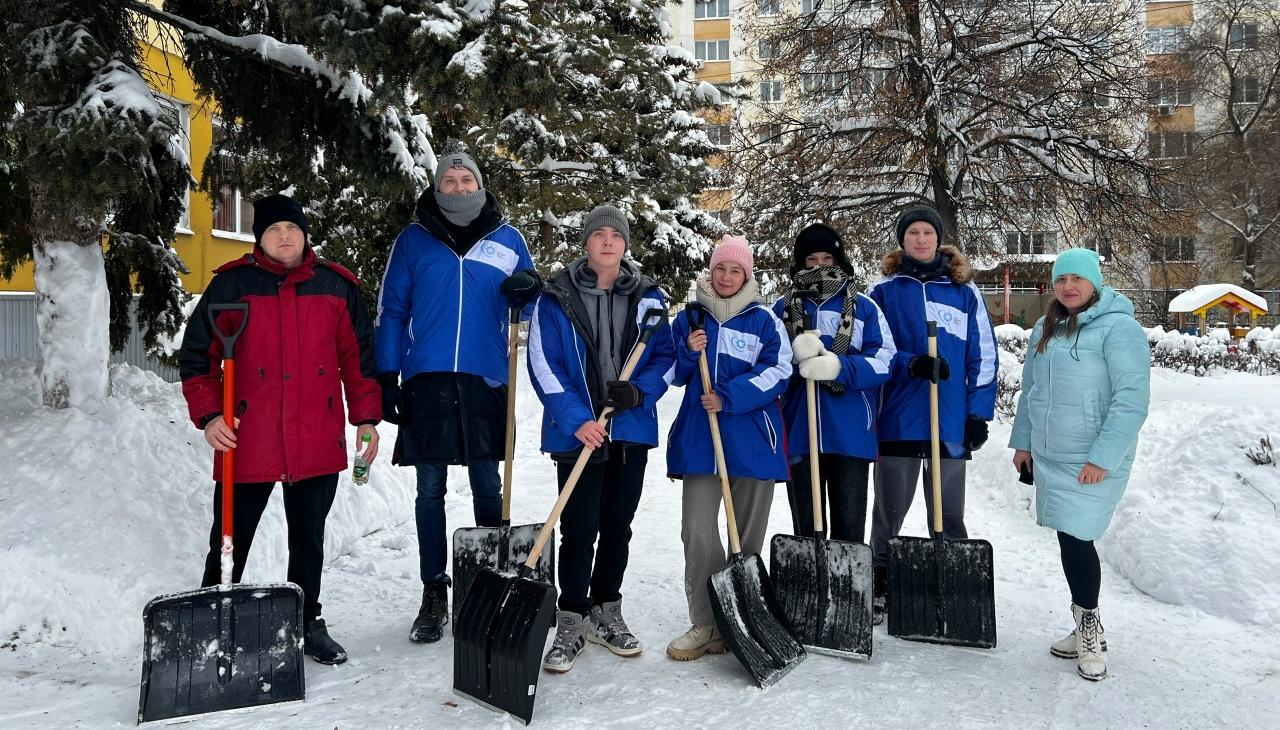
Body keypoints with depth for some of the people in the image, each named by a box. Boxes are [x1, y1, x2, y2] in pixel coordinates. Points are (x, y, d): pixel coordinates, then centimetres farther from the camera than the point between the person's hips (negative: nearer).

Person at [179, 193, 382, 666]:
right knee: (230, 543, 8)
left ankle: (308, 624, 30)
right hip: (247, 444, -2)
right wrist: (208, 415, -8)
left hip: (318, 444, 2)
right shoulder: (231, 285, 0)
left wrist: (366, 418, 6)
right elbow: (196, 356, 2)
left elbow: (359, 357, 10)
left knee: (308, 539, 14)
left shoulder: (336, 286, 6)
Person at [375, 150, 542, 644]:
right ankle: (433, 594, 15)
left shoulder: (507, 238, 9)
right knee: (429, 490, 4)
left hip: (485, 380, 0)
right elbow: (392, 311, 8)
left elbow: (530, 306, 15)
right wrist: (387, 378, 1)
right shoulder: (413, 239, 8)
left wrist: (529, 289, -10)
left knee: (488, 488, 7)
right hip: (427, 380, 0)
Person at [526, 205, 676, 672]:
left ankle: (607, 612, 29)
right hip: (577, 431, -3)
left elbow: (667, 356, 6)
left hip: (631, 430, 3)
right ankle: (572, 621, 12)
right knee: (579, 528, -3)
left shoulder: (648, 297, 4)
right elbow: (543, 364, -7)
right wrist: (577, 419, -16)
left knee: (618, 525, 13)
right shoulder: (556, 297, -4)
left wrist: (640, 390, -13)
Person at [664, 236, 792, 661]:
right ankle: (705, 623, 4)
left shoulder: (763, 319, 3)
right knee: (697, 531, -7)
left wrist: (730, 397, -16)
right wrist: (688, 351, -8)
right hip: (699, 438, 1)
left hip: (752, 438, -1)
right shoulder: (689, 318, 10)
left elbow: (778, 372, -6)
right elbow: (674, 374, 14)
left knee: (748, 535, 8)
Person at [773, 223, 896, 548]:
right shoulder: (783, 309, 12)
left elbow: (885, 360, -2)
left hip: (851, 433, -2)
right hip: (800, 432, 2)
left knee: (849, 523, 2)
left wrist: (839, 367, -19)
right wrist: (796, 352, -13)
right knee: (806, 522, 10)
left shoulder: (863, 306, 7)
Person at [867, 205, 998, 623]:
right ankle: (880, 588, 22)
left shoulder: (964, 291, 6)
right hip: (898, 419, 0)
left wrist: (979, 413, 0)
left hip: (950, 421, 0)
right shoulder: (884, 290, 4)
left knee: (948, 515, 10)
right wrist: (910, 364, -18)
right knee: (889, 513, 9)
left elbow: (983, 356, 6)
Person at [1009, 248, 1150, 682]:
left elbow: (1132, 399, -18)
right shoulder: (1044, 330, 12)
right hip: (1048, 457, 7)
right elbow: (1029, 390, 19)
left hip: (1092, 462, -7)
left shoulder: (1118, 328, -12)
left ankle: (1090, 627, 13)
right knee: (1069, 540, 12)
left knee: (1076, 539, -6)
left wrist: (1102, 457, -20)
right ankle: (1086, 631, 25)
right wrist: (1023, 442, 16)